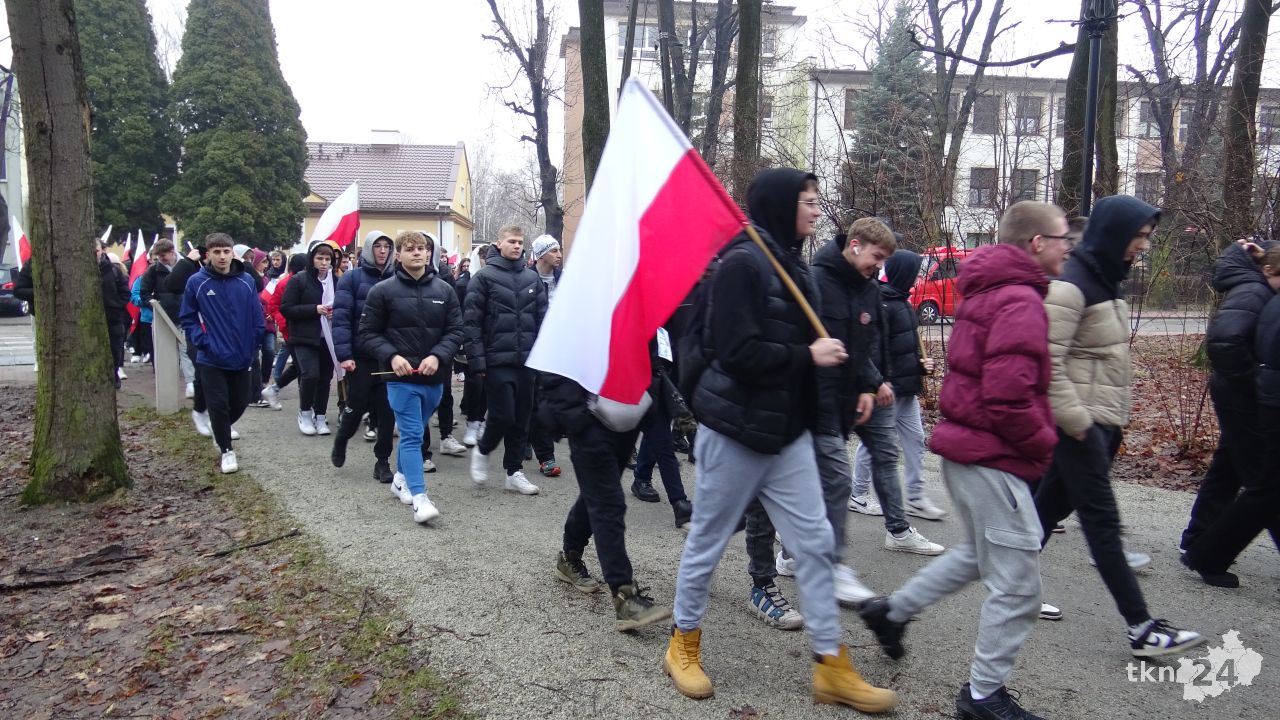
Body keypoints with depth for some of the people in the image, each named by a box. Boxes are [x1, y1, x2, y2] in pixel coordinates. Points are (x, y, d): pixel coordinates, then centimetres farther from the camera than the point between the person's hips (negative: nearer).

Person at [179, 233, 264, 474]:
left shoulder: (247, 282, -2)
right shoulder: (196, 282, -7)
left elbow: (257, 319, 3)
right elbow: (188, 318, 1)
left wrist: (252, 348, -2)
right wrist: (202, 342, -9)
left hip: (241, 358, 3)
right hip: (211, 359, -2)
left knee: (240, 403, 14)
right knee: (218, 405, 0)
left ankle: (220, 428, 43)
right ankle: (226, 450, 16)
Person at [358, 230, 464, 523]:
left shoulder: (444, 290, 4)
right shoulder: (383, 291, -3)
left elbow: (455, 330, 3)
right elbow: (369, 333, -1)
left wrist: (437, 356, -14)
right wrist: (391, 356, -17)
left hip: (434, 377, 4)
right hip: (401, 377, -4)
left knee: (416, 432, 19)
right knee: (411, 435, -8)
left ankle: (401, 479, 38)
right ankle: (419, 497, -8)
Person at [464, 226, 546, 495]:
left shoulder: (532, 278, 11)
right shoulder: (484, 277, -3)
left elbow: (543, 319, 12)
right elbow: (472, 322, -7)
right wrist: (476, 360, -12)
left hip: (526, 360, 5)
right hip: (497, 361, -5)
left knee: (521, 418, 8)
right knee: (503, 415, -6)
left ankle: (514, 472, 19)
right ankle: (482, 451, 23)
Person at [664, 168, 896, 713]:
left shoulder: (792, 264, 12)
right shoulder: (742, 263, -16)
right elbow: (737, 354, -23)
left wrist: (823, 353, 4)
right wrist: (808, 356, -15)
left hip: (787, 429, 8)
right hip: (736, 428, -8)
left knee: (815, 542, 7)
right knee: (707, 542, 8)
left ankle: (831, 667, 17)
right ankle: (683, 646, 27)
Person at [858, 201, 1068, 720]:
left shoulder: (985, 291, 12)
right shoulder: (1021, 302, -18)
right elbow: (1009, 398, -26)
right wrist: (1044, 442, -9)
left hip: (967, 444, 10)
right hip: (995, 458, -10)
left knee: (979, 554, 27)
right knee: (1017, 585, 2)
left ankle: (892, 610, 34)